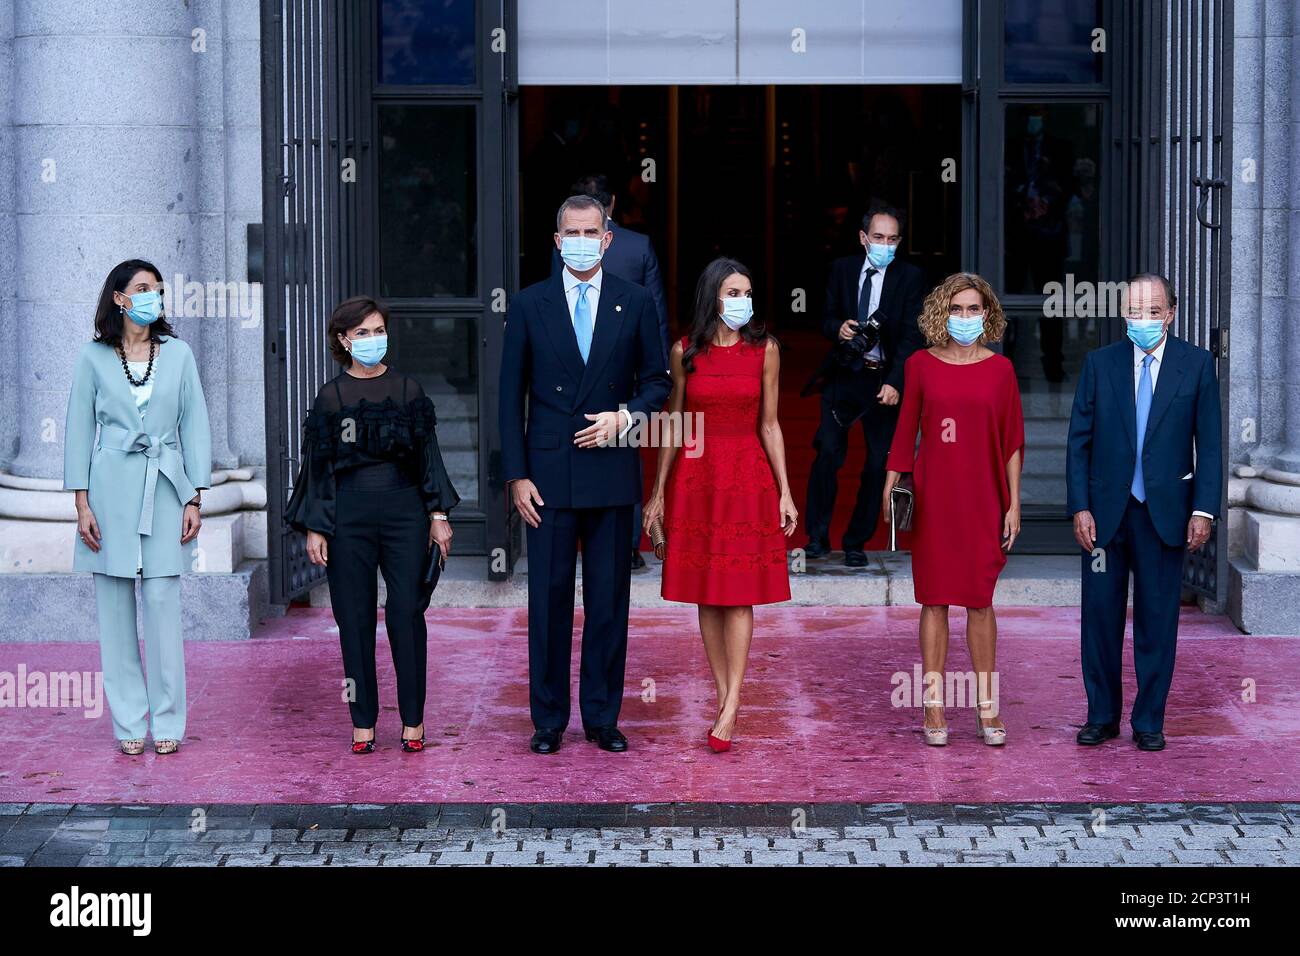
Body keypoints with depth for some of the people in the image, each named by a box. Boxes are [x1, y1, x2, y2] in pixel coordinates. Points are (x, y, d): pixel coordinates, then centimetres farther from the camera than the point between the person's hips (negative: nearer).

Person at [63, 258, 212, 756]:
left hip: (164, 490, 0)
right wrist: (82, 503, -2)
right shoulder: (94, 357, 5)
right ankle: (129, 723, 8)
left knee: (162, 603, -5)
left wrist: (195, 499, 1)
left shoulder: (178, 354, 7)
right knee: (115, 608, 1)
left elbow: (195, 427, 7)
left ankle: (167, 722, 3)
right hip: (111, 490, 0)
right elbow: (78, 430, 5)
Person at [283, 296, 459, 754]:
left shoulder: (408, 390, 6)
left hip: (404, 510, 0)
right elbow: (318, 464, 4)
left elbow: (428, 454, 8)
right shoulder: (330, 397, 3)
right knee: (355, 618, 3)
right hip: (349, 515, 0)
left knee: (407, 614, -2)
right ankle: (363, 721, 11)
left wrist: (439, 514, 2)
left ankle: (412, 719, 7)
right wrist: (314, 528, 0)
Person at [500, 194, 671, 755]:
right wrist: (516, 475, -3)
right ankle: (548, 720, 11)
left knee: (609, 599, 5)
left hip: (611, 471, 1)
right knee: (548, 599, 2)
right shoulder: (529, 305, 4)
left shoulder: (635, 303, 5)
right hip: (549, 474, 0)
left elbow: (657, 381, 10)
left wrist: (626, 416, -10)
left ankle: (602, 717, 14)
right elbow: (511, 397, 3)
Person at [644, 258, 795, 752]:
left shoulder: (764, 350, 1)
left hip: (749, 476, -1)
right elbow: (672, 424, 7)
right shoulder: (685, 351, 2)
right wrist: (658, 492, 6)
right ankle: (724, 695, 12)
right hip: (696, 476, 1)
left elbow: (769, 425, 3)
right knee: (707, 594, 4)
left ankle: (731, 707, -6)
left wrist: (785, 492, -1)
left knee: (739, 592, -4)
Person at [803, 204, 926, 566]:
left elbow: (911, 335, -9)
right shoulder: (843, 269, 6)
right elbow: (828, 318, 13)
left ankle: (856, 542, 13)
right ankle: (818, 538, -1)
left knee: (878, 464, 1)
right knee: (828, 452, -10)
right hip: (843, 375, 1)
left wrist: (894, 383, -20)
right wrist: (839, 328, -12)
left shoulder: (910, 277, -3)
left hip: (884, 380, -1)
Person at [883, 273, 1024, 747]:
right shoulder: (921, 365, 2)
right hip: (933, 495, 0)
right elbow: (905, 433, 6)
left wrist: (1013, 504, 0)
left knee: (979, 601, 3)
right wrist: (889, 492, 0)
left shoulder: (1000, 368, 3)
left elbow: (1012, 440, 4)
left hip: (983, 496, 0)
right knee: (935, 600, 3)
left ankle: (987, 708, 11)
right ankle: (934, 708, 8)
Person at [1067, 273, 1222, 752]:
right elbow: (1079, 441, 3)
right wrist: (1080, 508, -5)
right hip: (1106, 511, 1)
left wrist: (1203, 509, -6)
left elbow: (1208, 442, 1)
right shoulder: (1100, 363, 3)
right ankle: (1102, 716, 18)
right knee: (1100, 616, 6)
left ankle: (1149, 721, 15)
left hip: (1165, 511, -1)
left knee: (1157, 620, 5)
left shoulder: (1196, 364, 1)